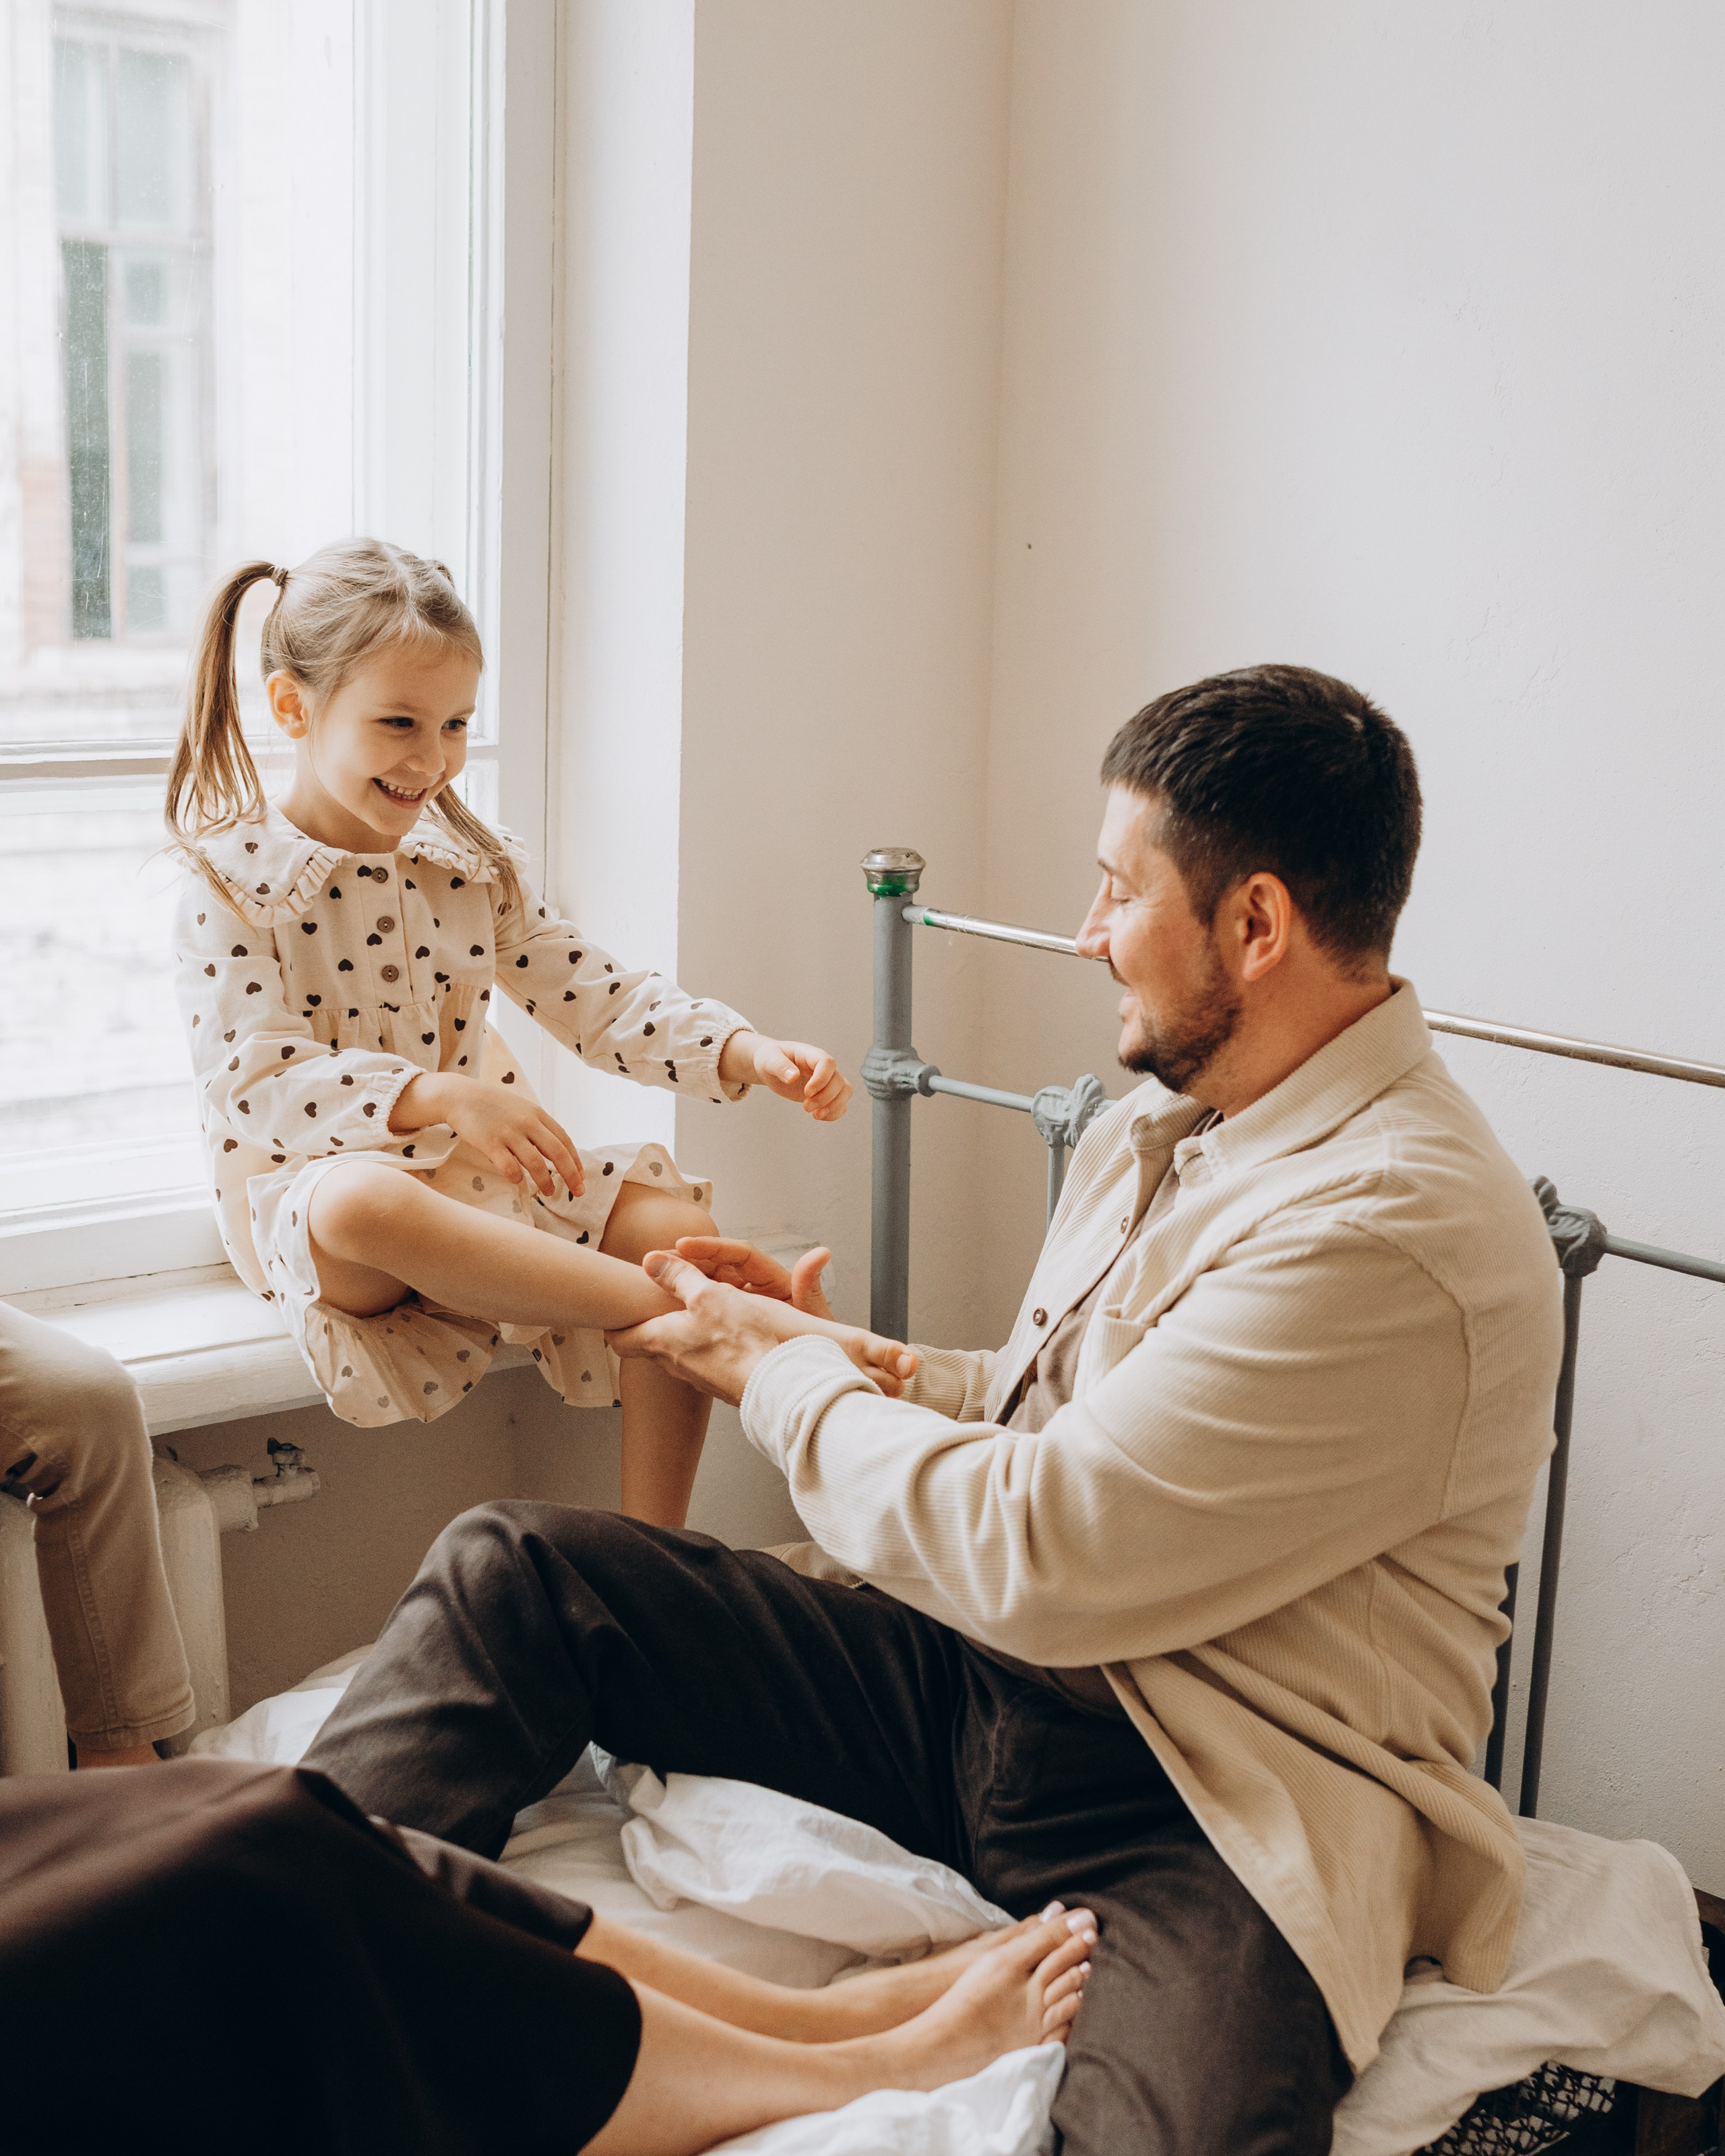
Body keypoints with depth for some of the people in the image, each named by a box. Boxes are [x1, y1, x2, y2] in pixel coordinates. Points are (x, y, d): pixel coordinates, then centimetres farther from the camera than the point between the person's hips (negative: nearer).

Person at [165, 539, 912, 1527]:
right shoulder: (234, 880, -7)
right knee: (364, 1203, -41)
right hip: (314, 1188, -5)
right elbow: (263, 1082, -17)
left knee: (675, 1221, -19)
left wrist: (746, 1052, -15)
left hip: (485, 1174, 5)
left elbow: (601, 999, 4)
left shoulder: (471, 863, 9)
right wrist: (434, 1097, -34)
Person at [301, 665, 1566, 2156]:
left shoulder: (1400, 1228, -22)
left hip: (1210, 1816, -8)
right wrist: (836, 1348, 15)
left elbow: (1040, 1553, -23)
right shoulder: (1167, 1122, 11)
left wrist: (779, 1378, -8)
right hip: (972, 1688, 8)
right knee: (512, 1570, -5)